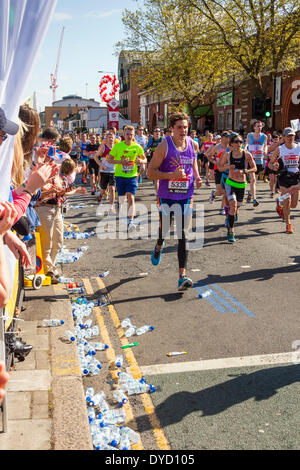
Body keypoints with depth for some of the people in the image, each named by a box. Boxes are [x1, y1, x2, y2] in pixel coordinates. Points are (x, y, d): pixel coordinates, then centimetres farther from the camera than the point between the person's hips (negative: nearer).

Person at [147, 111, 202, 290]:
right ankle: (159, 247, 53)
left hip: (186, 196, 2)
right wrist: (172, 175, -24)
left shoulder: (193, 145, 1)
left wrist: (197, 176, 5)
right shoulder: (164, 146, -12)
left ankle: (182, 276, -4)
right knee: (164, 231, 15)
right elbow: (151, 172, -11)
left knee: (183, 236, -3)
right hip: (166, 196, -2)